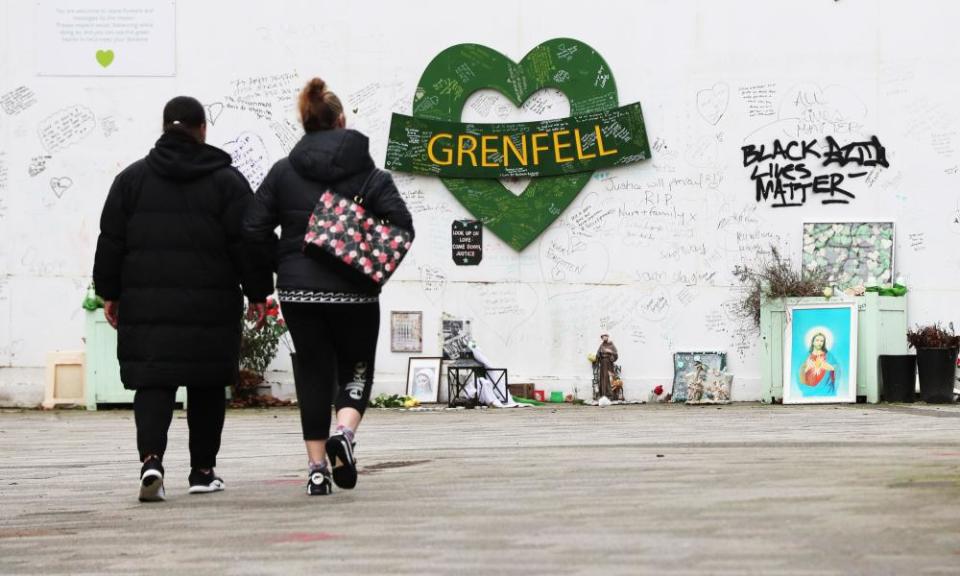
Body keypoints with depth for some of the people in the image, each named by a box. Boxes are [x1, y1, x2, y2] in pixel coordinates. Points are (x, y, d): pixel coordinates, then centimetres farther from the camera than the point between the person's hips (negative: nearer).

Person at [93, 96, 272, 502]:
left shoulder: (132, 179, 7)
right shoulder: (226, 180, 1)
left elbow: (111, 242, 7)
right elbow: (248, 242, -1)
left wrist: (109, 293, 13)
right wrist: (258, 292, 6)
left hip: (146, 304, 1)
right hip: (211, 306, -1)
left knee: (152, 383, -2)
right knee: (207, 388, 11)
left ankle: (151, 458, -24)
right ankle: (202, 472, 17)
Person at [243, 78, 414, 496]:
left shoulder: (283, 172, 2)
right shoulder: (368, 173, -1)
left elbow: (254, 229, -2)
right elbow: (402, 226, -9)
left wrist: (284, 258, 11)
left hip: (298, 289, 1)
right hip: (354, 290, -1)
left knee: (313, 373, 10)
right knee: (355, 367, 14)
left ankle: (316, 467, 7)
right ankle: (344, 433, -14)